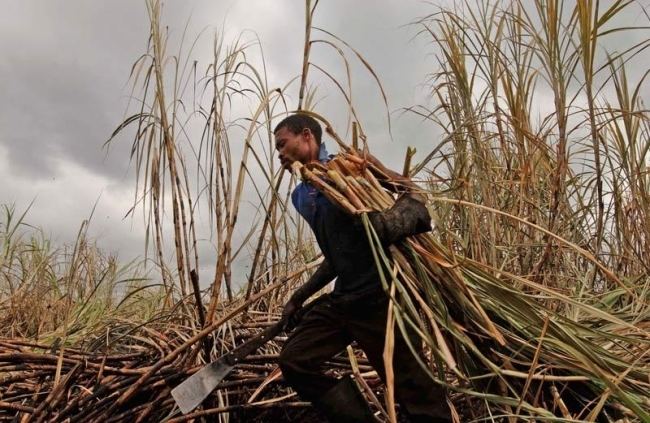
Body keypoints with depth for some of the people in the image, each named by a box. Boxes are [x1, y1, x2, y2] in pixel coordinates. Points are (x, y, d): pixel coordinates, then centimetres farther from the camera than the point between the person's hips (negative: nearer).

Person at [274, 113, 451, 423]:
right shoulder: (300, 197, 17)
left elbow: (412, 192, -11)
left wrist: (399, 218, -33)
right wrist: (299, 297, 25)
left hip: (381, 295, -8)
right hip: (342, 298, 8)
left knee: (413, 388, -2)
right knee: (293, 361, 5)